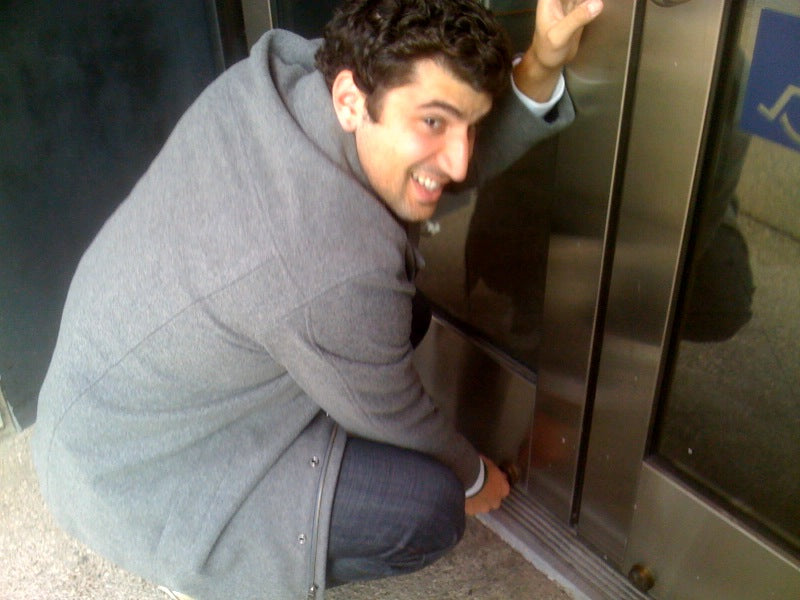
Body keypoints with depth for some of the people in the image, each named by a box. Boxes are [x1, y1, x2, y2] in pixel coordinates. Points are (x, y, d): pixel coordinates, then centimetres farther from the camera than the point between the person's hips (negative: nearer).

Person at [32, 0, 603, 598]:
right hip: (135, 479, -8)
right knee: (429, 508, -14)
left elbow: (464, 159, -3)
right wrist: (473, 477, 5)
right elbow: (394, 416, -16)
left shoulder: (281, 66, -16)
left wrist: (540, 69, -22)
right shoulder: (339, 274, -38)